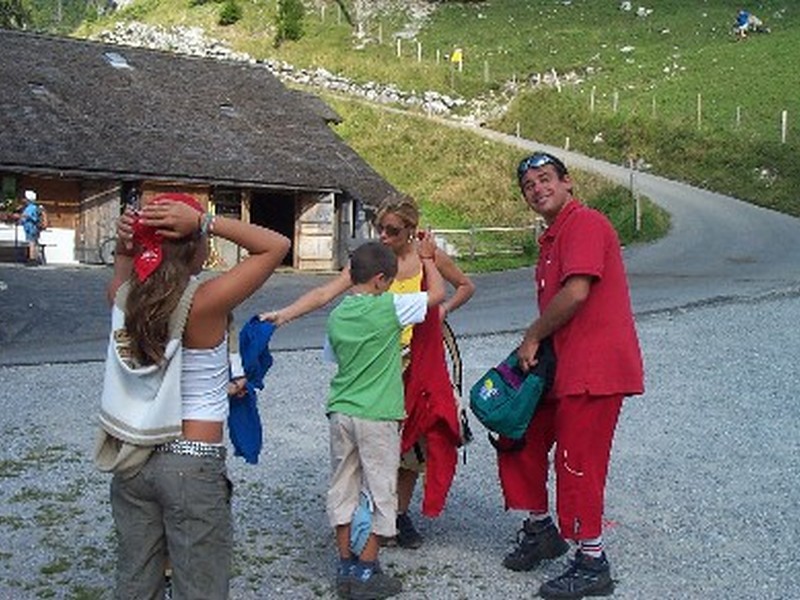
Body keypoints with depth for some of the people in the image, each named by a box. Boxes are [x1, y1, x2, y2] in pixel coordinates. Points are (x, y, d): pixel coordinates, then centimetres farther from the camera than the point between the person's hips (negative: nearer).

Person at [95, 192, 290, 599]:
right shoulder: (203, 302, -18)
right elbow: (276, 246, -13)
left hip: (131, 461, 6)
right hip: (191, 465, -6)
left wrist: (125, 245, 4)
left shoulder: (123, 297, -3)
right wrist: (205, 221, -17)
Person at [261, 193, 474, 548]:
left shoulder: (430, 257, -3)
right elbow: (326, 293, -17)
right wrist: (284, 314, -29)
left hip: (420, 365, 2)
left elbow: (466, 286, 14)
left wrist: (444, 309, -3)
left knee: (412, 441, 9)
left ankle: (401, 515, 27)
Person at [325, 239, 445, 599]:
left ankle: (345, 568, 19)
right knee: (379, 492, 5)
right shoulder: (388, 307, -12)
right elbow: (437, 293, -5)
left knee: (343, 489, 12)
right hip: (376, 417, -6)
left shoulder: (337, 315, 5)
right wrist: (426, 258, 10)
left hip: (340, 412, 6)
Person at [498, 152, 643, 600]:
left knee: (578, 461, -4)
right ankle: (541, 529, 33)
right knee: (522, 440, 16)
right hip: (561, 366, 10)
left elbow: (575, 294, -24)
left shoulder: (585, 223, -14)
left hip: (594, 366, -10)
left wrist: (533, 337, -12)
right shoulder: (552, 236, 19)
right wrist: (535, 346, 7)